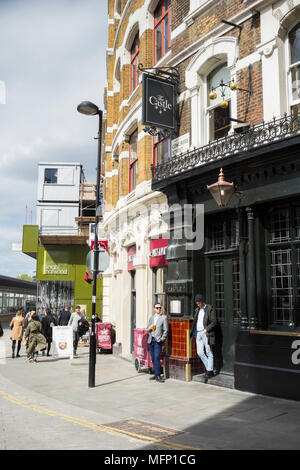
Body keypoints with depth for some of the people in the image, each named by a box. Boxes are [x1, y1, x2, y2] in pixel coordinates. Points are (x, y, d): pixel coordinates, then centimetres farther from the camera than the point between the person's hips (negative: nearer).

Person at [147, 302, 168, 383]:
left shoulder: (164, 317, 2)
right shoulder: (151, 318, 18)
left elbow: (165, 330, 0)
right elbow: (147, 329, 22)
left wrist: (162, 339, -9)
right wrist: (149, 328, -1)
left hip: (158, 341, -5)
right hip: (151, 340, 5)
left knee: (157, 358, -13)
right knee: (153, 359, 7)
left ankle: (158, 376, -10)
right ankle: (156, 374, 16)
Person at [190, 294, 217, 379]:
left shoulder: (210, 309, -6)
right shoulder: (197, 310, 15)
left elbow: (214, 322, -8)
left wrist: (206, 329, -17)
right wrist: (192, 332, 12)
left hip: (206, 333, -6)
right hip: (198, 333, 6)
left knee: (208, 352, 0)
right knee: (200, 352, 3)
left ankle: (210, 371, 7)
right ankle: (208, 367, 19)